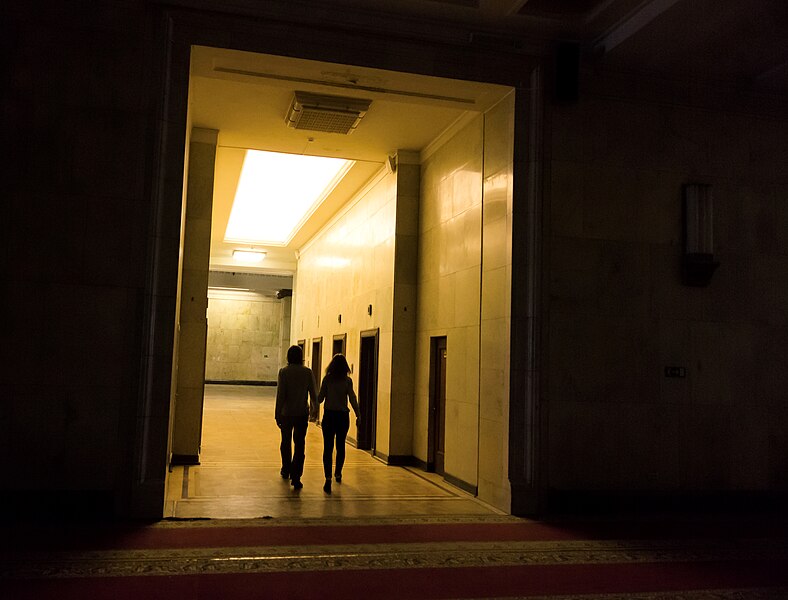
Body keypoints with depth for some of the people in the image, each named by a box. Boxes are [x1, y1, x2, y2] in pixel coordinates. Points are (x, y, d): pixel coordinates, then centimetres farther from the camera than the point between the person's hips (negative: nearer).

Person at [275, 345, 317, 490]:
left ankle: (286, 470, 35)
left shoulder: (283, 372, -9)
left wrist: (277, 414, -4)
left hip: (286, 413, 0)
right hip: (302, 413, 0)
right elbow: (313, 393, 1)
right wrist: (313, 408, 20)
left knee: (286, 442, 19)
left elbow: (280, 395, -11)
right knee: (299, 445, 2)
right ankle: (296, 477, -4)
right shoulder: (308, 372, -4)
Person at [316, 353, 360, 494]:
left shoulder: (327, 379, -5)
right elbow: (352, 399, -5)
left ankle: (328, 478, -13)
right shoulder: (348, 381, -3)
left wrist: (315, 409, 16)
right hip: (343, 415, 2)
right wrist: (358, 415, 0)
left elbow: (320, 397, -2)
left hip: (329, 415, -1)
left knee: (328, 447, -2)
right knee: (340, 446, 17)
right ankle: (338, 474, 31)